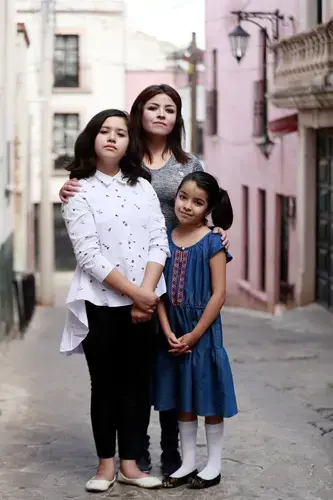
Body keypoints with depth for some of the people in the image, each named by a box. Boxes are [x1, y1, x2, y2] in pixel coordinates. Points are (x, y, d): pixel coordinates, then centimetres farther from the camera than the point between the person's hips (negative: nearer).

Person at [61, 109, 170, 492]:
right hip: (100, 304, -3)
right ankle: (106, 463, 18)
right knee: (105, 385, 6)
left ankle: (130, 464, 17)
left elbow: (159, 242, 0)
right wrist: (135, 292, -16)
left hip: (143, 303, 3)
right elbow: (89, 255, -13)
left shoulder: (142, 186, 8)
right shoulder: (78, 190, -4)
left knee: (138, 383, 7)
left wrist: (145, 295, -13)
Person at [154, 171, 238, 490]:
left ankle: (214, 464, 17)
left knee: (208, 398, 5)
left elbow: (219, 295, -12)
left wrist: (194, 334, -14)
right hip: (173, 332, 4)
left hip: (203, 331, -4)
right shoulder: (165, 239, 2)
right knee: (182, 399, 13)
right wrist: (168, 331, -9)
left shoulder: (212, 242, -9)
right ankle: (187, 463, 24)